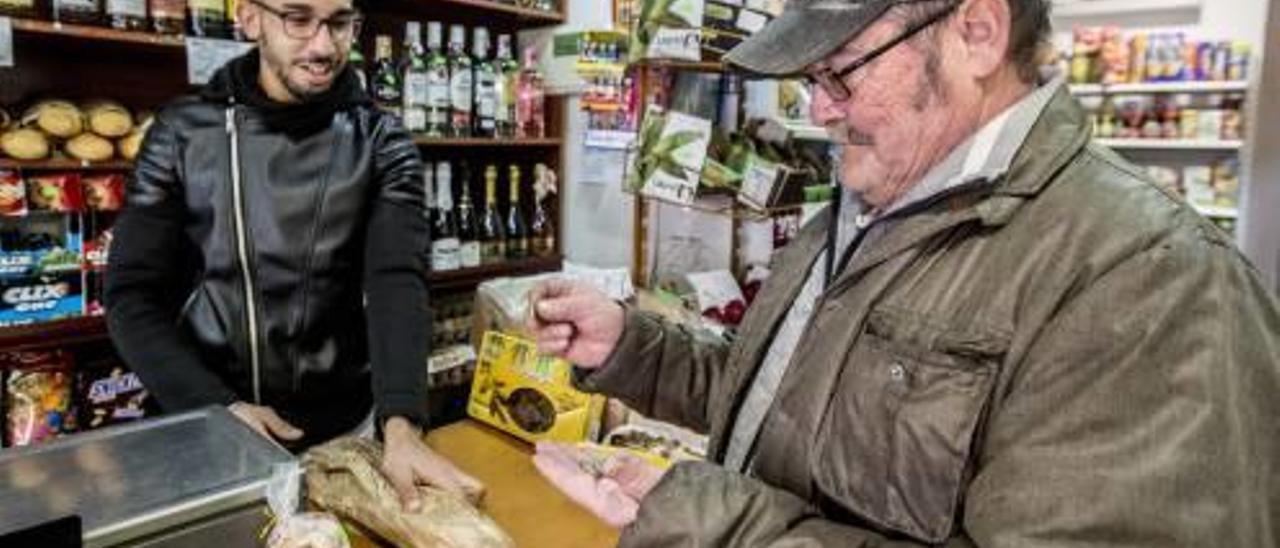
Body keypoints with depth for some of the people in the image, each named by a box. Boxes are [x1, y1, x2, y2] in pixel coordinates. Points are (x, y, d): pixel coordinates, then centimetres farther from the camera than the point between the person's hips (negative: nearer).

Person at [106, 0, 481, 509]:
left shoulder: (380, 143, -6)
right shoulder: (182, 133, -4)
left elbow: (398, 283, -18)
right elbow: (132, 297, -4)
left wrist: (401, 425, -32)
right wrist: (217, 406, -18)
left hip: (347, 428, 0)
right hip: (211, 426, 1)